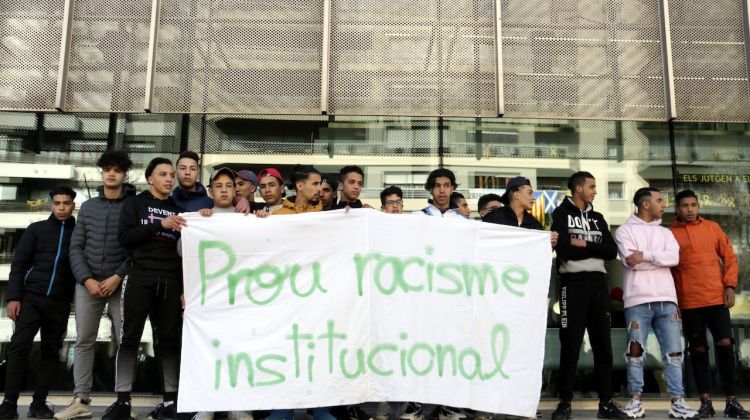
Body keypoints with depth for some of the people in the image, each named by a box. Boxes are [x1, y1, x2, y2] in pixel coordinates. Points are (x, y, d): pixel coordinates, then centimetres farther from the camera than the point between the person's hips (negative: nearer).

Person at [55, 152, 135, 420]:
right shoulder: (88, 206, 11)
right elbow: (76, 247, 8)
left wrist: (118, 276, -13)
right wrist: (86, 279, -5)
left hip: (121, 283, -3)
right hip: (88, 283, 4)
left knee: (125, 341, -2)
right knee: (84, 341, 5)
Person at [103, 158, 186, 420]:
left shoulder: (178, 210, 16)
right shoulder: (135, 203, 9)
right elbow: (124, 238, -6)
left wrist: (185, 287, 5)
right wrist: (160, 224, -16)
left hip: (170, 281, 2)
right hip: (139, 277, -2)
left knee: (170, 340, 2)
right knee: (130, 338, -1)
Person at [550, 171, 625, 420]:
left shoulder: (597, 218, 18)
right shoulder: (561, 214, 1)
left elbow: (612, 251, 4)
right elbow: (564, 249, -15)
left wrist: (584, 245, -9)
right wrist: (595, 249, -3)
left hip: (598, 284, 5)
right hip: (573, 284, -5)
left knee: (603, 345, 7)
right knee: (570, 346, -2)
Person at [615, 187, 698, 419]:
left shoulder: (665, 232, 19)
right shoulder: (625, 230, 6)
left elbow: (674, 257, 0)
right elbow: (631, 261, -10)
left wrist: (645, 255, -10)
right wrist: (660, 257, -4)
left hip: (666, 299, 4)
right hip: (638, 300, -4)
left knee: (674, 352, 2)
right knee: (635, 351, -2)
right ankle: (636, 400, 5)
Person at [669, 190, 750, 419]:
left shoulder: (712, 227, 9)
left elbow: (730, 257, 10)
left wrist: (730, 286, -2)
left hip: (717, 297, 1)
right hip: (689, 302, -1)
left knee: (725, 344, -2)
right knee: (698, 349, 4)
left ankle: (731, 400, 10)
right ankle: (706, 401, 11)